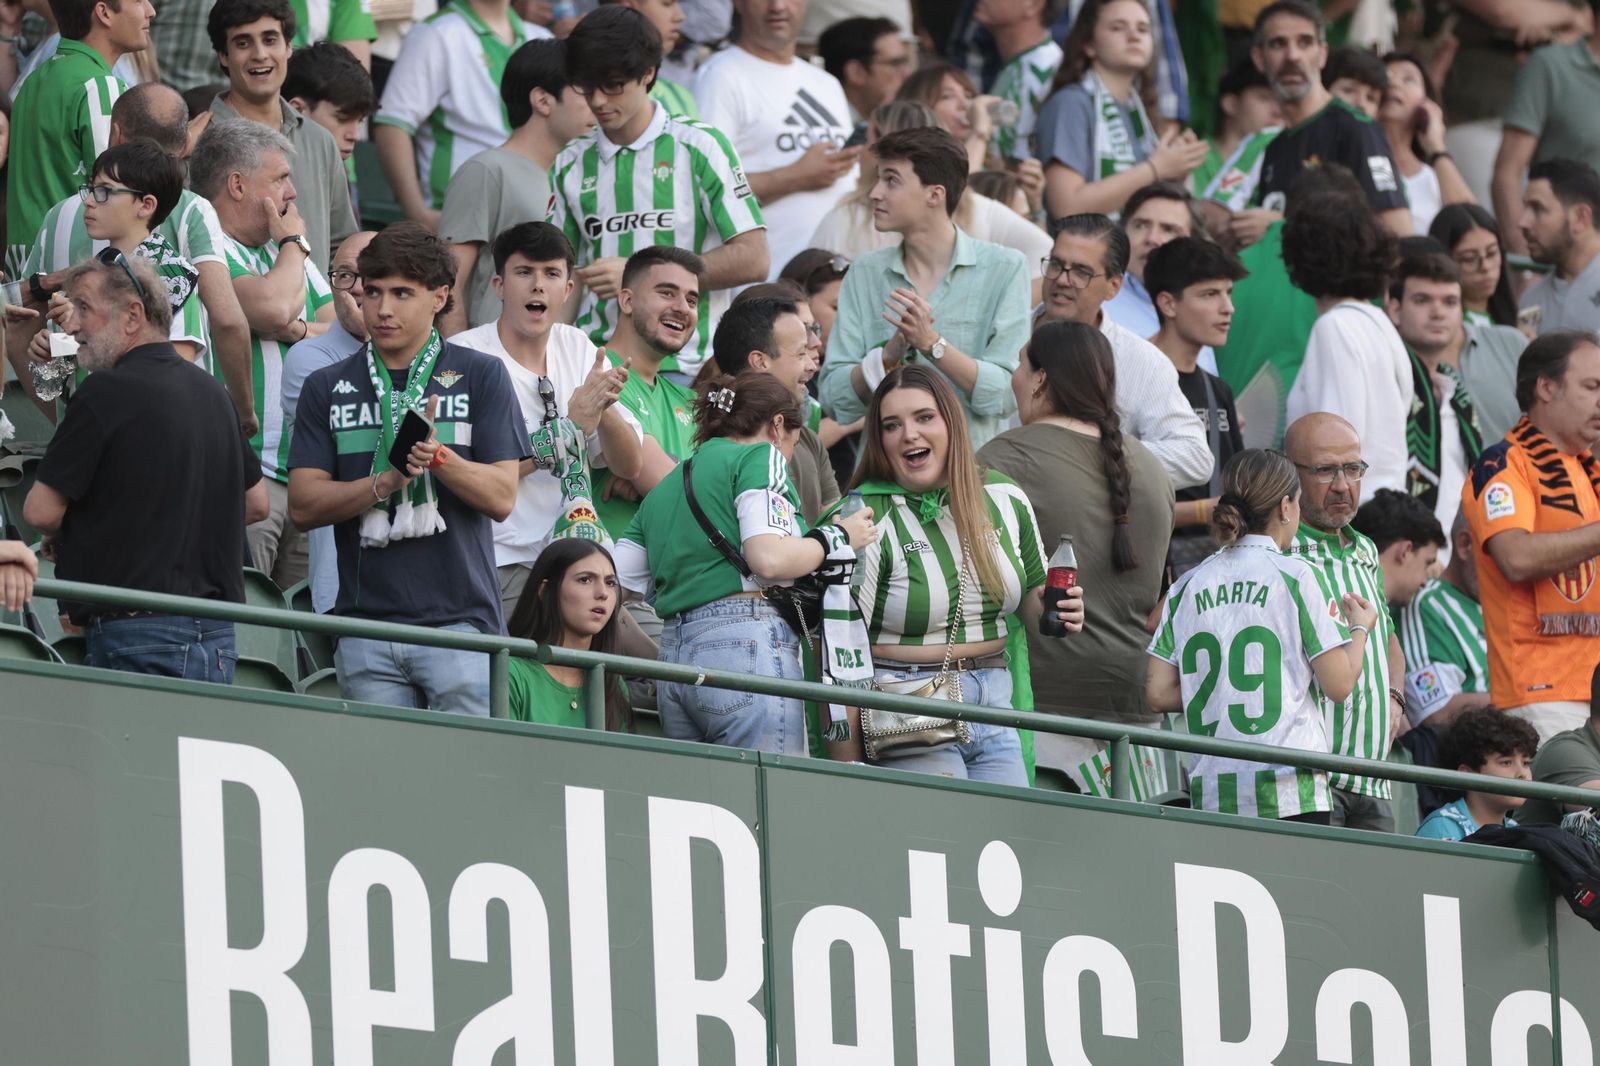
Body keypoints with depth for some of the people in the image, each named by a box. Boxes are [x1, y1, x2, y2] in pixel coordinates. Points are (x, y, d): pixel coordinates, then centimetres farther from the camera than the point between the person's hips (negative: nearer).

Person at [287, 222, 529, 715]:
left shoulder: (480, 375, 6)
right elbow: (303, 505, 3)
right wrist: (385, 482, -13)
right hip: (365, 620, 2)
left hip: (460, 616, -2)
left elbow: (501, 498, 1)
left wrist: (437, 457, -16)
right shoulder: (328, 388, 12)